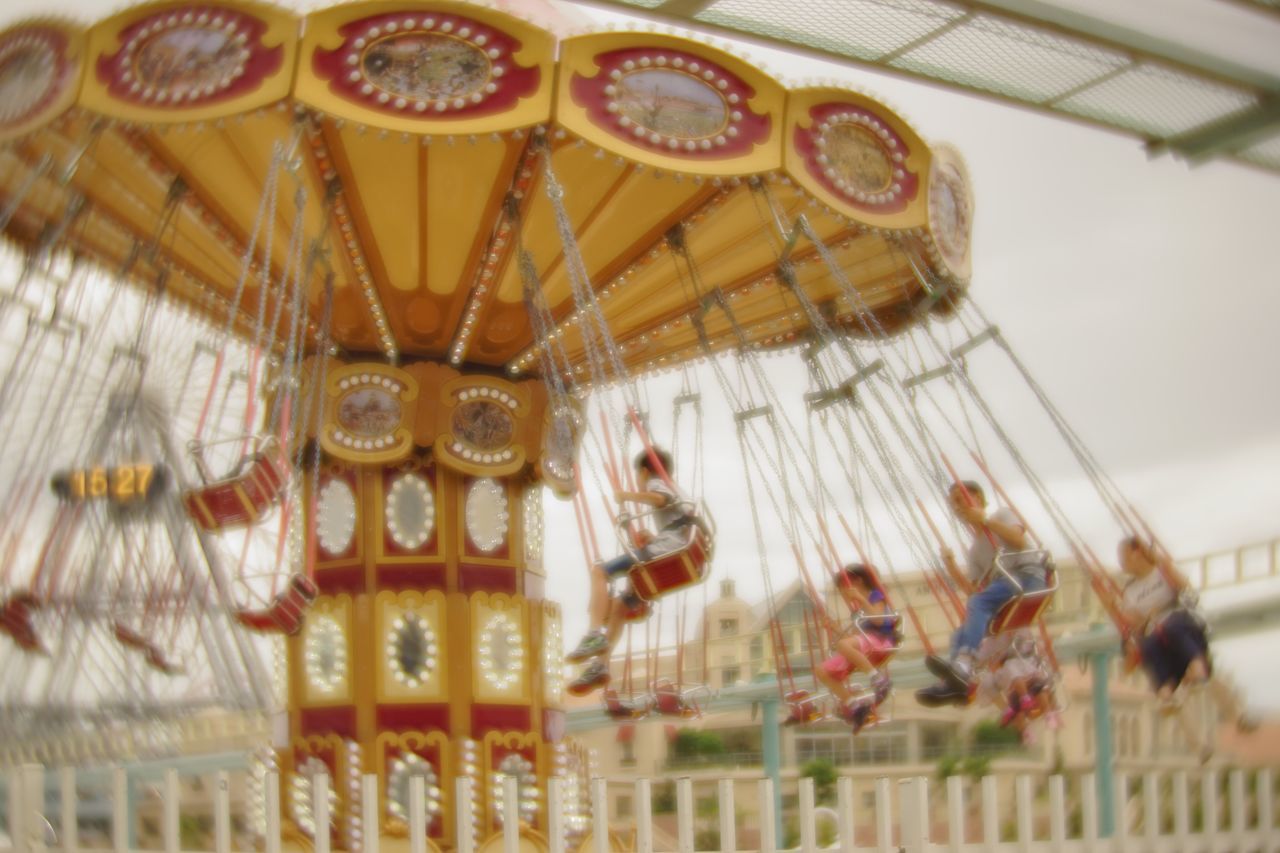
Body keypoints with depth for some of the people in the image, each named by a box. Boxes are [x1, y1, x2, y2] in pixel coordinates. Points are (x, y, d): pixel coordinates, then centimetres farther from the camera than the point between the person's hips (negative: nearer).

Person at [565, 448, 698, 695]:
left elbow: (658, 498, -20)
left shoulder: (656, 483, 6)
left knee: (600, 571, -17)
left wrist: (627, 496, -8)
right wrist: (651, 539, 31)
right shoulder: (672, 491, 33)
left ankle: (596, 635, -28)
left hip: (665, 548, -10)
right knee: (619, 605, 13)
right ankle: (600, 664, 4)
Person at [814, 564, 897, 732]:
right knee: (824, 671, -4)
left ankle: (878, 677, -31)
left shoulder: (875, 596, 2)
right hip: (864, 644, 9)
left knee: (843, 644, -38)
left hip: (881, 640, -9)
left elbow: (879, 620, -15)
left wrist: (861, 599, -18)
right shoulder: (858, 606, 26)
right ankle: (854, 703, -12)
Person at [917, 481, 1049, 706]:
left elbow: (1019, 540, -9)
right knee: (961, 634, -10)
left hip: (1027, 576, -8)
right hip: (1005, 589, 8)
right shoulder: (974, 550, 26)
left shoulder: (1002, 514, 12)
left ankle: (962, 667, -54)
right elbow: (974, 590, 15)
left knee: (979, 602, -33)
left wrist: (985, 520, -11)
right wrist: (951, 566, 3)